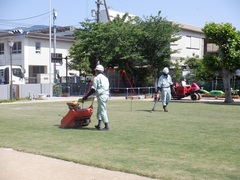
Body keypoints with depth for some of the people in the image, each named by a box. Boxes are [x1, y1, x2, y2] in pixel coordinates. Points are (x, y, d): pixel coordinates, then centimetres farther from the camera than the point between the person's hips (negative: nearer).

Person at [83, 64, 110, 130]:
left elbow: (93, 89, -10)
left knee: (102, 110, -7)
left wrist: (86, 96, -3)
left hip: (101, 96, -8)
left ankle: (107, 126, -9)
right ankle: (99, 124, 16)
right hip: (106, 95, 8)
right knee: (99, 110, 16)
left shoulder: (96, 78, -3)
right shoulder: (105, 78, 20)